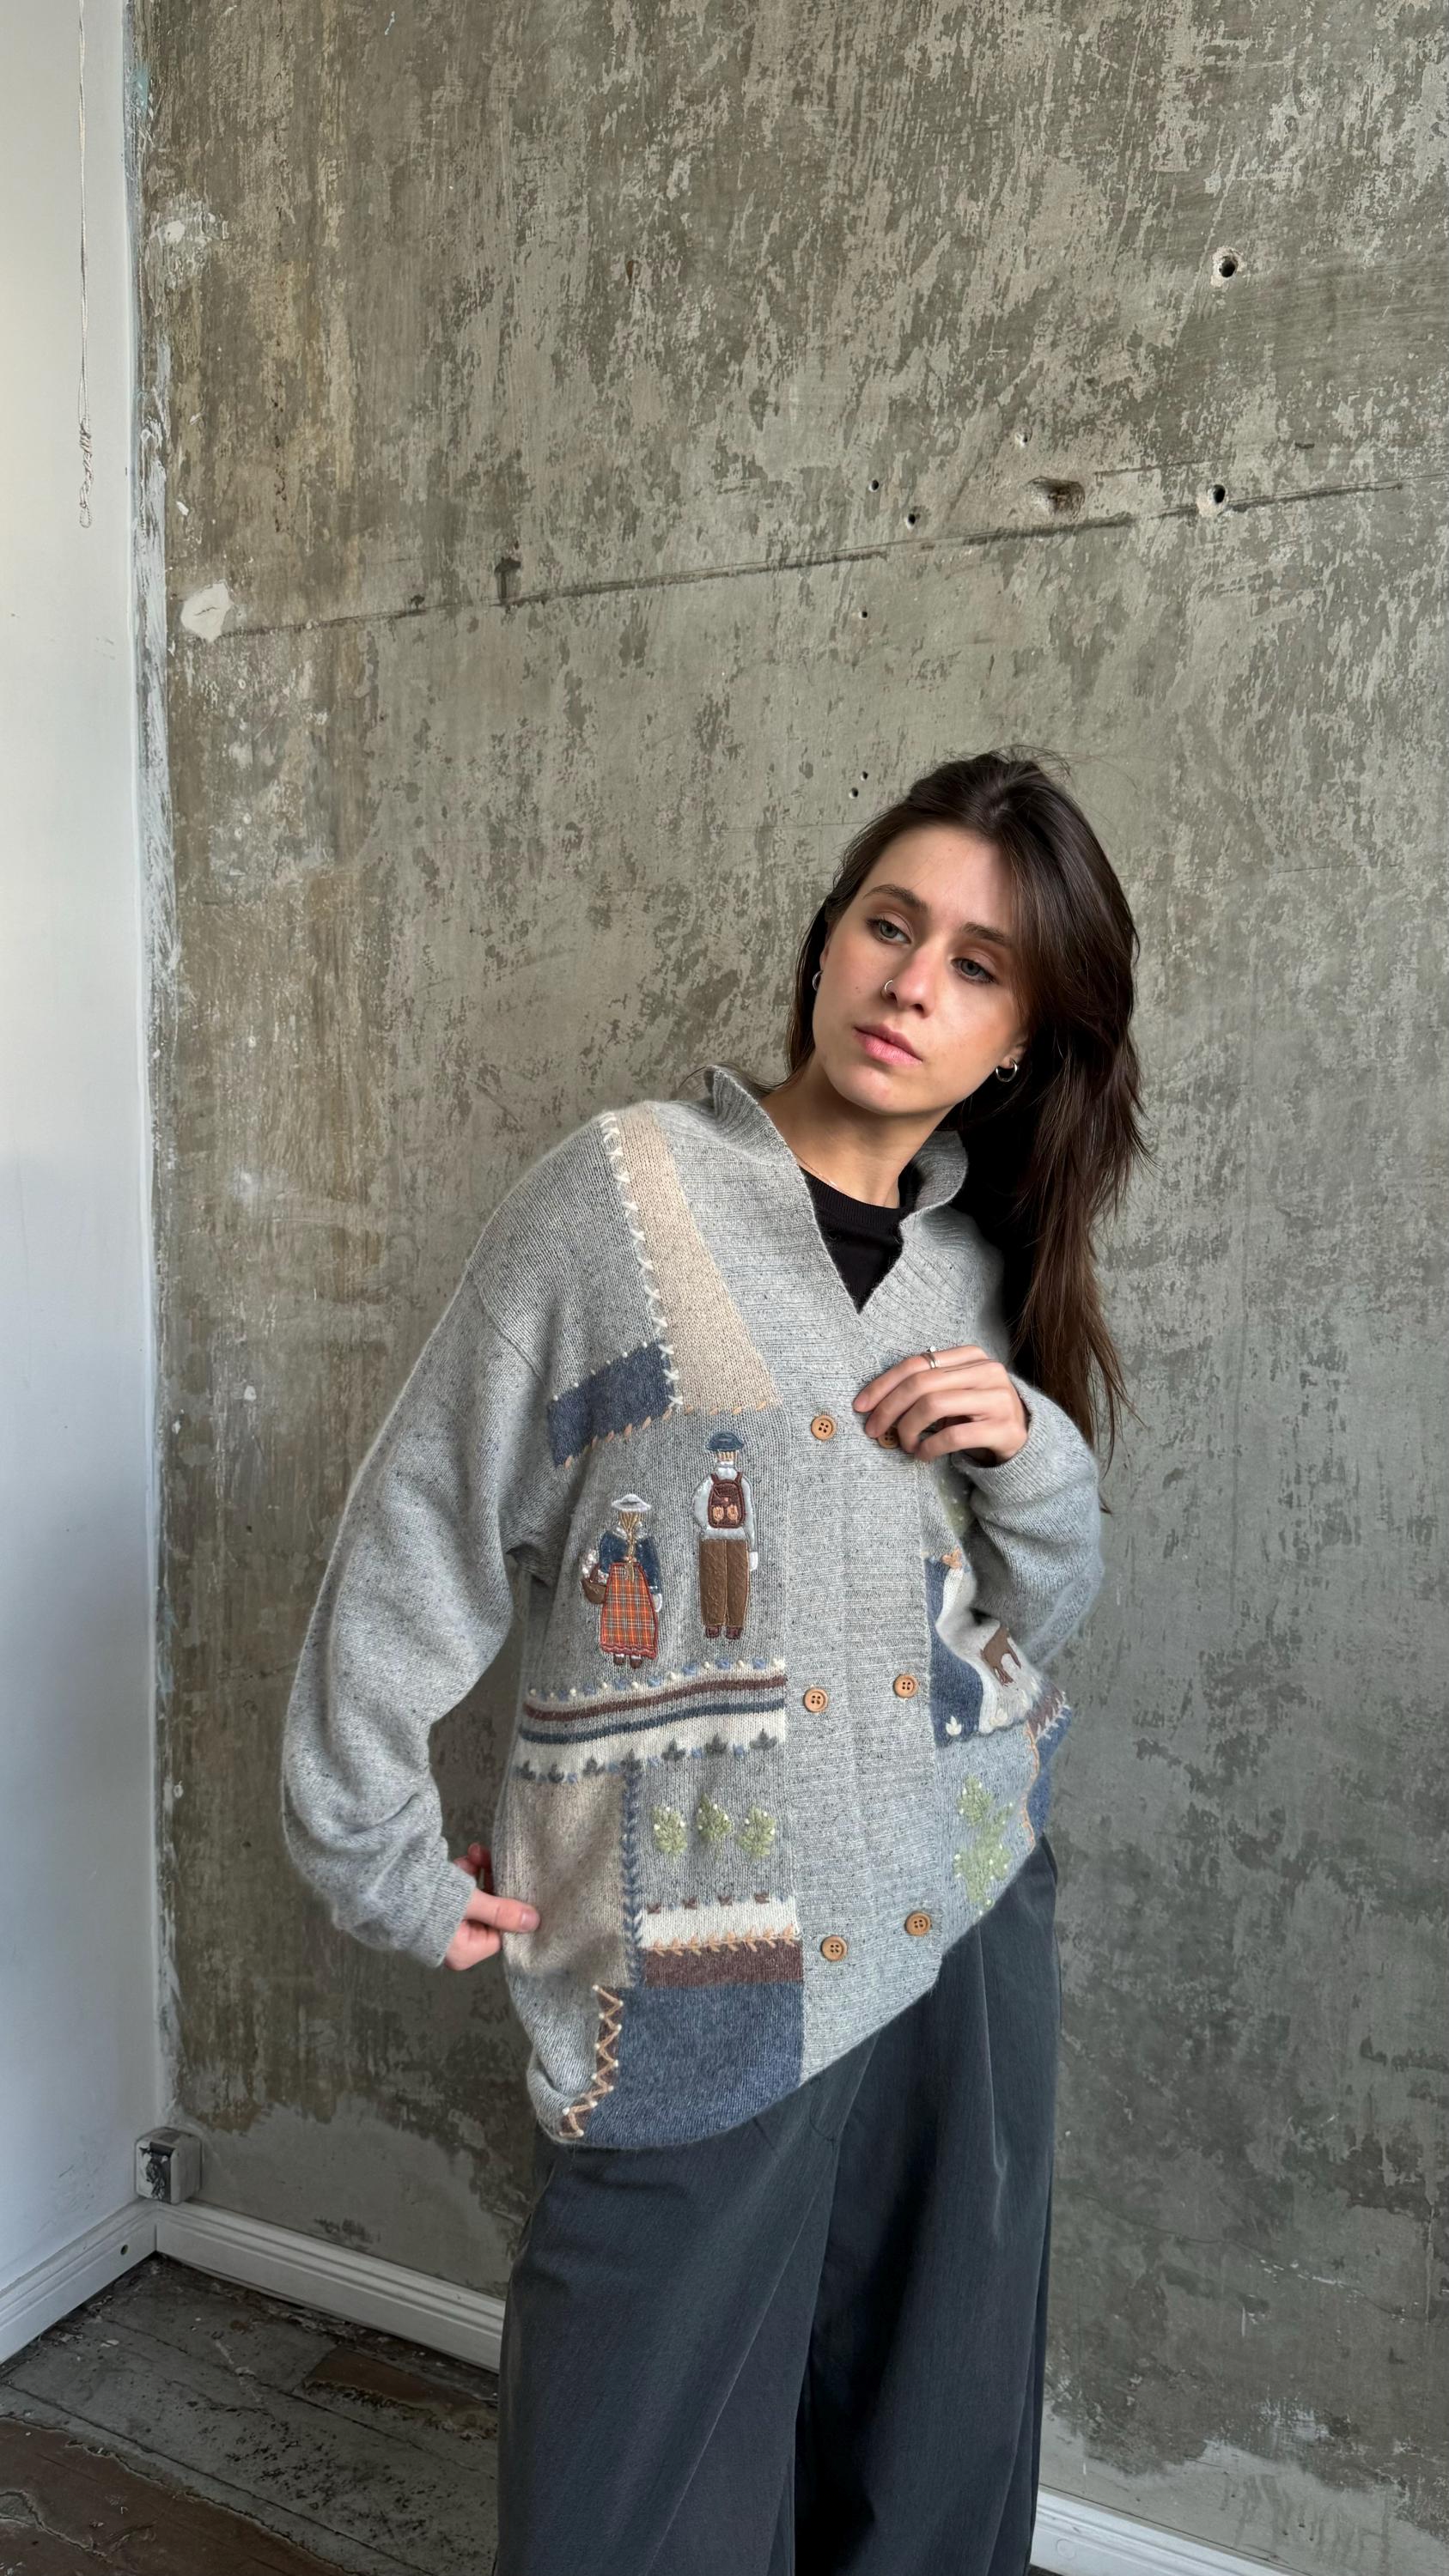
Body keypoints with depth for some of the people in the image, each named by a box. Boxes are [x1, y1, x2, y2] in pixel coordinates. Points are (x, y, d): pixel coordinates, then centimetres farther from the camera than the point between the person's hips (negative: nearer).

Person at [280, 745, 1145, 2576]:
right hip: (695, 1962, -4)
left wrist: (1037, 1459, -7)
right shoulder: (621, 1192, -8)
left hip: (966, 1937, 5)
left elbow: (1042, 1618, 13)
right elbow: (422, 1537, -5)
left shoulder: (990, 1266, 6)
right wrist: (384, 1868, -2)